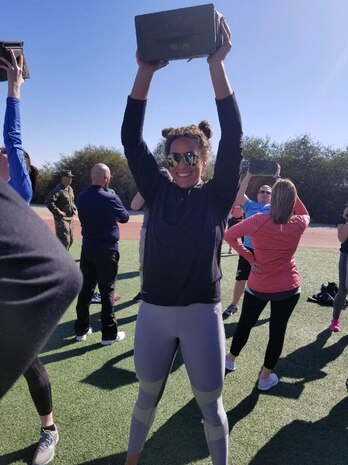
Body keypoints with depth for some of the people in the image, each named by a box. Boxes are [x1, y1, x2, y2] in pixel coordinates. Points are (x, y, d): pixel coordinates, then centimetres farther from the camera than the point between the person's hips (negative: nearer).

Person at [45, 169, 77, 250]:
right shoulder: (58, 189, -15)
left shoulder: (70, 189, 14)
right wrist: (58, 212, -22)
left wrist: (74, 209, 14)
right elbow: (48, 201, -26)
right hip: (62, 219, -9)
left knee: (70, 240, 16)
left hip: (70, 218, 9)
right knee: (65, 240, -10)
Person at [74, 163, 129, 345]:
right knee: (107, 291, 2)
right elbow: (125, 217, 1)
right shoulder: (111, 199, -15)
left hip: (87, 249, 5)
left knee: (86, 288, 14)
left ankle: (81, 329, 24)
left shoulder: (81, 198, 1)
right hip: (107, 251, -5)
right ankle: (109, 334, 10)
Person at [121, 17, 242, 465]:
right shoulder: (157, 192, 1)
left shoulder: (217, 195, -3)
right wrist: (146, 71, -12)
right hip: (153, 312, 2)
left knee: (210, 404, 15)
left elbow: (233, 136, -13)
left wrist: (216, 65, -17)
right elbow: (131, 139, -5)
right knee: (147, 396, 22)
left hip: (202, 314, -2)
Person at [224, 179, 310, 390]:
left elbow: (229, 235, -16)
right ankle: (266, 376, 24)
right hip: (289, 288, 1)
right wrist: (292, 193, 8)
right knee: (278, 330, 12)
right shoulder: (299, 224, -8)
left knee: (245, 324, 17)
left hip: (258, 286, 0)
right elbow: (305, 214, 16)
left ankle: (230, 359, 38)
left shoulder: (260, 220, -17)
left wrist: (250, 257, -10)